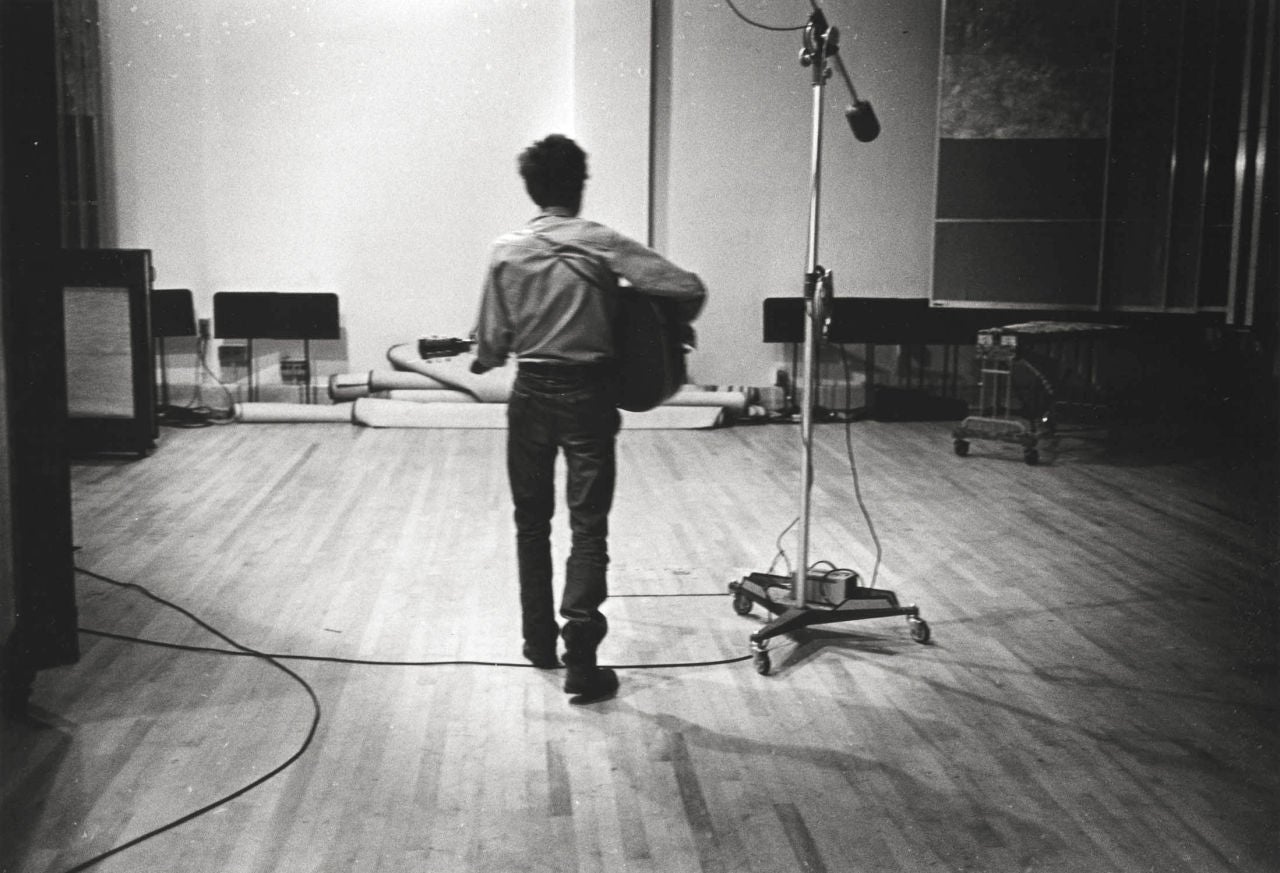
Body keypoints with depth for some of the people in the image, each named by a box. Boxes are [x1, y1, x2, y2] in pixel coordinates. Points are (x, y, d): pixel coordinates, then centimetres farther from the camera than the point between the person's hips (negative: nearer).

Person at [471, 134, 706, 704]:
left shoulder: (506, 250, -3)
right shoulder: (603, 244, -7)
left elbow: (493, 343, -2)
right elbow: (688, 288, -14)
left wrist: (481, 362, 20)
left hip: (531, 393, 2)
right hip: (590, 393, -2)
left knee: (532, 519, 16)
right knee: (588, 524, 1)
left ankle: (539, 639, 24)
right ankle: (580, 635, -15)